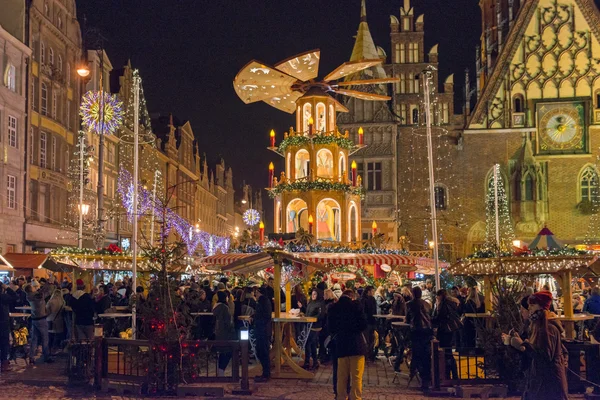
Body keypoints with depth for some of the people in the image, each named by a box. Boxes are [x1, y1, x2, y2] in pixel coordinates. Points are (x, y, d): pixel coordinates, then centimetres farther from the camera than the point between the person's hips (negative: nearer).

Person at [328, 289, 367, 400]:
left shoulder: (333, 308, 2)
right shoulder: (356, 306, -6)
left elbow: (330, 327, 7)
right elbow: (363, 324, -6)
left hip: (341, 345, 3)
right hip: (356, 344, -3)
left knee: (341, 377, 12)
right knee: (356, 377, 1)